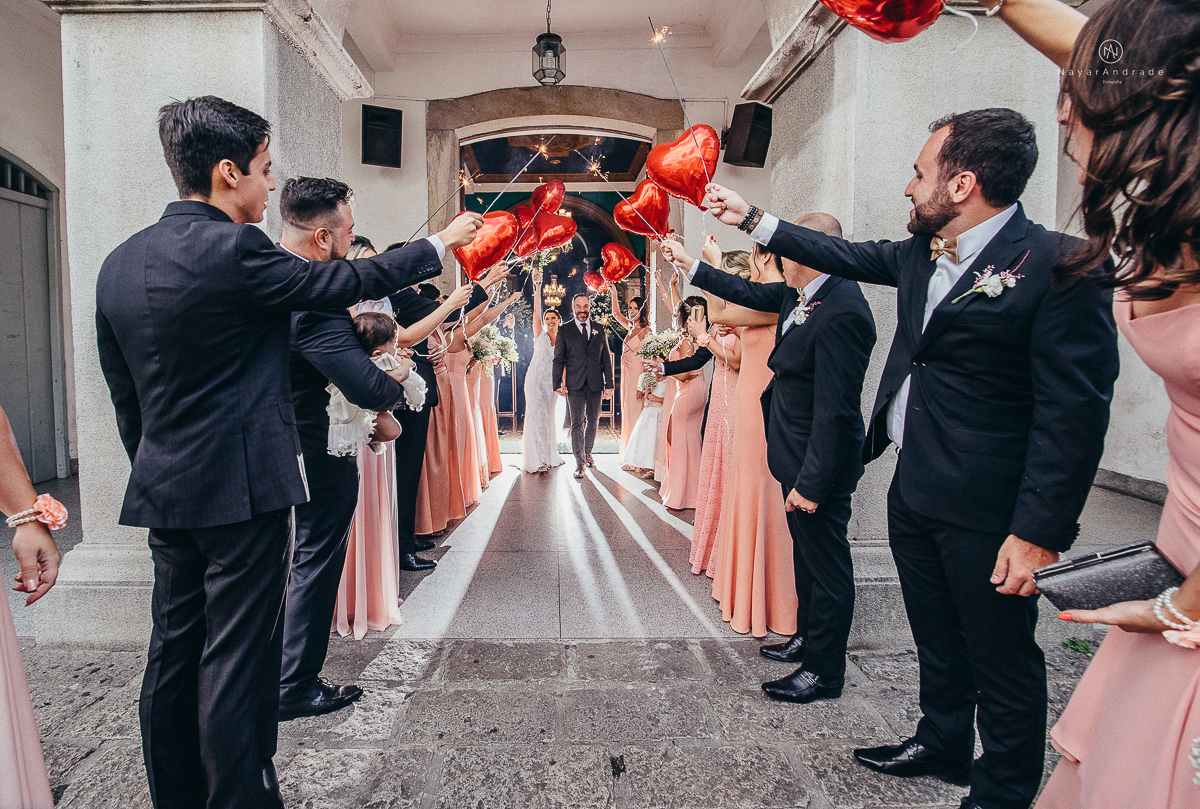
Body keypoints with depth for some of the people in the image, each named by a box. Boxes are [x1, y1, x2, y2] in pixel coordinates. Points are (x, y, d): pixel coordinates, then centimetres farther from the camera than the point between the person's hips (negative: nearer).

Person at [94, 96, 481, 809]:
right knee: (238, 660, 2)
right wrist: (440, 245, 6)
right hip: (244, 487, -8)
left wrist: (155, 469, 22)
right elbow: (347, 281, -7)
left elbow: (124, 396, 13)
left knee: (174, 651, 17)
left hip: (164, 492, 8)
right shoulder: (234, 249, -16)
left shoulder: (119, 263, 8)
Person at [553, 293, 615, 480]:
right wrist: (558, 384, -9)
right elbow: (558, 360, 2)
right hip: (574, 384, -3)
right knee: (577, 423, -7)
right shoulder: (564, 331, 4)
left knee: (593, 420, 13)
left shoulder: (599, 330, 11)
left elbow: (606, 359, 11)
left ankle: (587, 451, 34)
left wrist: (609, 384, 4)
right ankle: (579, 463, -5)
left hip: (595, 384, 3)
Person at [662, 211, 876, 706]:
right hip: (799, 458, 10)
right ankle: (808, 637, 42)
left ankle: (824, 672, 21)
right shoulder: (800, 293, 4)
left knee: (826, 563, 5)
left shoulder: (841, 314, -26)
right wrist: (690, 265, 24)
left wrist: (812, 481, -24)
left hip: (818, 465, -10)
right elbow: (749, 294, 20)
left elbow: (836, 410, -27)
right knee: (807, 553, 23)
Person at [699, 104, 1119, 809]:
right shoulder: (921, 254, 6)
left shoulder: (1059, 265, -17)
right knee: (938, 643, 24)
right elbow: (844, 255, 21)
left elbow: (1075, 412, -19)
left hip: (987, 513, -7)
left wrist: (1039, 532, -21)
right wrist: (751, 217, 23)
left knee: (1001, 658, 11)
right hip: (914, 493, 8)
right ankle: (943, 745, 46)